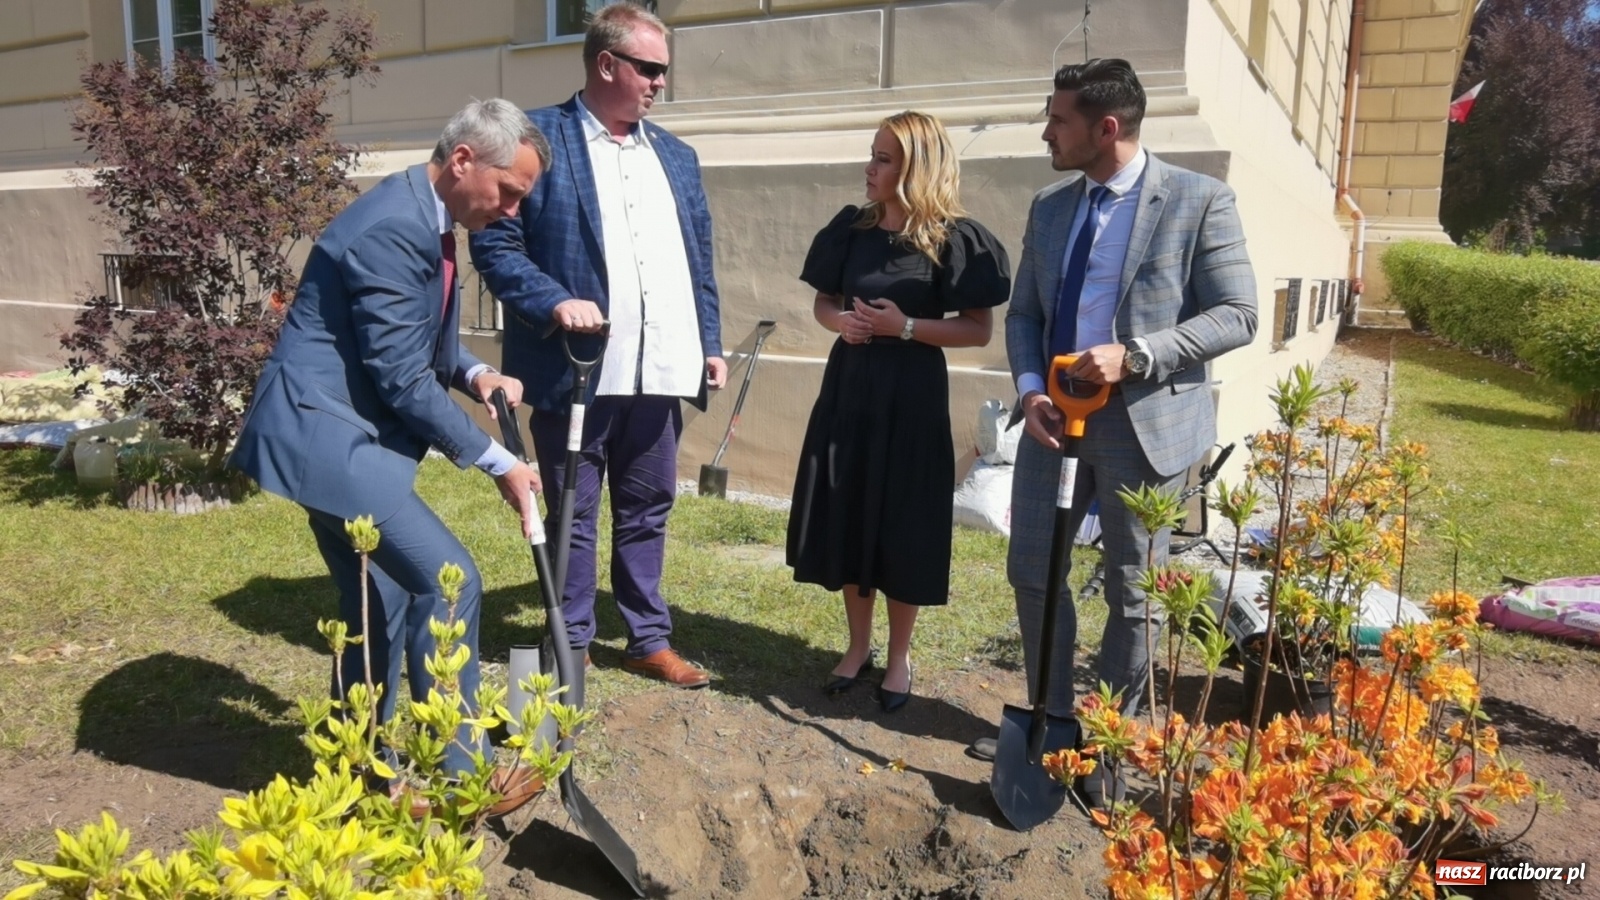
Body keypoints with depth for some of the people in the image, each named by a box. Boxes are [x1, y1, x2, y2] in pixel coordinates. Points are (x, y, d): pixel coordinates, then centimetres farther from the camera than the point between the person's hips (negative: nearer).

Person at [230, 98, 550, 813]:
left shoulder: (427, 221, 10)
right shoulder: (391, 229, -22)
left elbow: (419, 345, 21)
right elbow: (404, 380, -22)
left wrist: (472, 373, 0)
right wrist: (498, 464, -15)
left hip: (341, 432, 11)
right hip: (324, 433, -11)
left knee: (380, 604, 14)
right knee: (447, 579, -13)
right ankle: (457, 773, 1)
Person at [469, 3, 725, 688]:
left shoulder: (676, 156, 16)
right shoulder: (537, 137, -3)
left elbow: (699, 261, 18)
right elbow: (494, 241, -8)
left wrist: (709, 343, 12)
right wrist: (553, 303, -21)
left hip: (657, 372, 5)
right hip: (576, 368, -5)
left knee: (647, 511, 15)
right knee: (572, 516, 8)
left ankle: (649, 639, 29)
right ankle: (572, 646, 23)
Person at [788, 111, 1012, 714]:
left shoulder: (952, 239, -8)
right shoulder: (852, 227, 5)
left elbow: (978, 329, -8)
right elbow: (823, 302, 13)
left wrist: (906, 327, -17)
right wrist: (840, 321, -9)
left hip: (911, 394, -4)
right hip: (849, 385, 5)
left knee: (903, 526, 2)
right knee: (847, 518, 8)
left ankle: (899, 658, 20)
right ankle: (858, 645, 26)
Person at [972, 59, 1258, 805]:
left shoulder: (1199, 201, -8)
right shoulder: (1049, 207, 9)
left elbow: (1236, 316, -10)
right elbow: (1024, 313, 12)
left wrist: (1134, 355, -22)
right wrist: (1029, 388, -7)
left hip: (1144, 422, -5)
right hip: (1056, 415, 6)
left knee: (1133, 592, 7)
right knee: (1032, 571, 11)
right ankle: (1051, 718, 31)